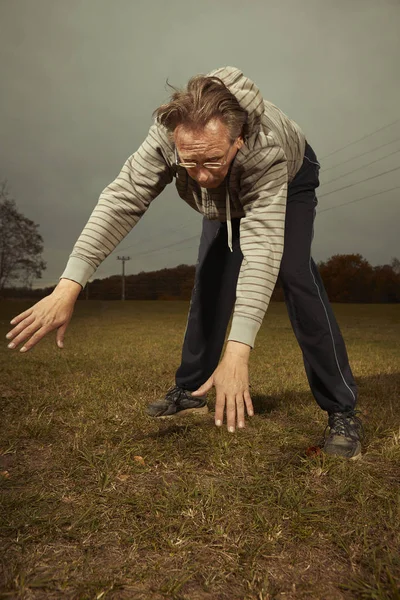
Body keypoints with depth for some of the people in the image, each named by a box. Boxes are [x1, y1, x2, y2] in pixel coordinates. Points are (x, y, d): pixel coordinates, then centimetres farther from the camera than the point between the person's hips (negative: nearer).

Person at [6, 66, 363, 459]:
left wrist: (238, 349, -59)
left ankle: (341, 410, -19)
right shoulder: (165, 137, -36)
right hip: (226, 199, 4)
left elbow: (262, 246, -51)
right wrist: (68, 286, -48)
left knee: (294, 272, -26)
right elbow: (121, 200, -38)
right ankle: (190, 391, 9)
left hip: (288, 180, -4)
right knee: (209, 280, -5)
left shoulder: (265, 147, -45)